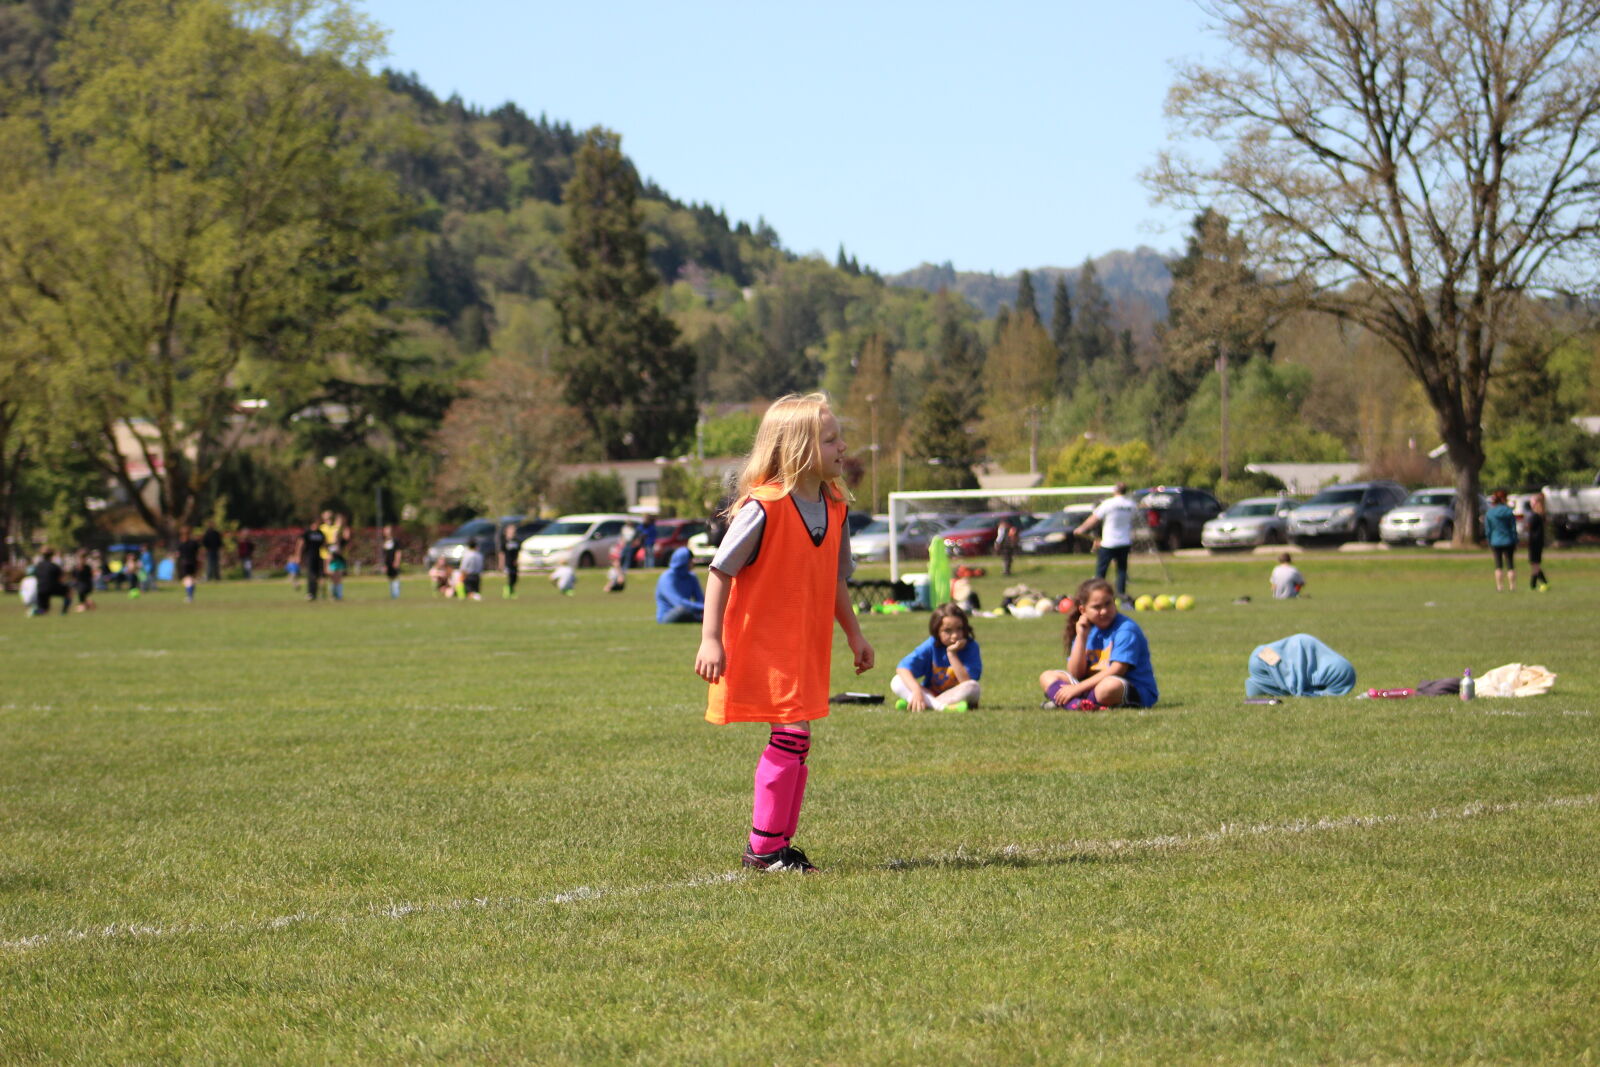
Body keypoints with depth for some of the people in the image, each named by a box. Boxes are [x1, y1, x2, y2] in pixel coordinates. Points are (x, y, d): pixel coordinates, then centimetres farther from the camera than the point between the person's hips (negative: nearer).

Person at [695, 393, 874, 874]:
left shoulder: (834, 507, 5)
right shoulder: (764, 507, -18)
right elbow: (720, 571, -14)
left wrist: (854, 635, 21)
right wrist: (711, 639, -17)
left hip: (808, 645, 8)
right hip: (762, 643, -8)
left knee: (795, 741, 10)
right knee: (790, 736, -10)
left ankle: (779, 842, 19)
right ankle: (764, 848, -1)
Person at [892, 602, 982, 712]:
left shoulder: (970, 646, -13)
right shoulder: (931, 645, -8)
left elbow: (967, 682, -24)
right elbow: (903, 667, -19)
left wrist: (952, 653, -26)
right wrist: (917, 690, -36)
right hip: (930, 694, 2)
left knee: (973, 687, -33)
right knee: (897, 682, -19)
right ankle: (941, 707, -38)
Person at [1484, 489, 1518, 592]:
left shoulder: (1489, 513, -5)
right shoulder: (1509, 512, -8)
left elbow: (1487, 531, -1)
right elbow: (1513, 528, -5)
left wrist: (1489, 544, 10)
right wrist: (1515, 542, 4)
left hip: (1495, 542, 1)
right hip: (1508, 541, -1)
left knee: (1498, 566, 10)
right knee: (1510, 566, 6)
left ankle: (1498, 586, 7)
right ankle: (1511, 586, 4)